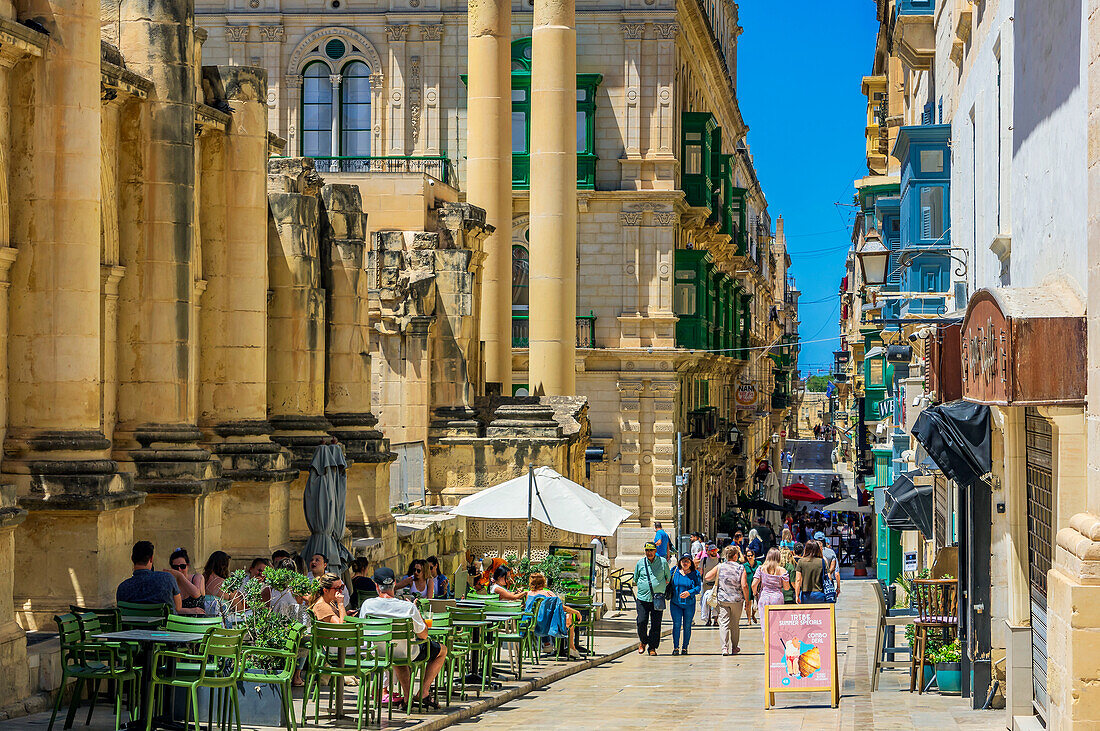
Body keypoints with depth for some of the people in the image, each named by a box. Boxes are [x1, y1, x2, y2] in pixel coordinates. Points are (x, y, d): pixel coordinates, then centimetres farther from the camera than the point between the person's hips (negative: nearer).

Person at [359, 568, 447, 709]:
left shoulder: (367, 604, -17)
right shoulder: (408, 607, -26)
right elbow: (423, 635, -16)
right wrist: (417, 613, -1)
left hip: (379, 653, 3)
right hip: (407, 654, -3)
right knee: (442, 650, 23)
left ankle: (408, 696, 33)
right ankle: (423, 693, 16)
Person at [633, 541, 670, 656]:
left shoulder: (663, 562, 3)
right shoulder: (640, 563, 7)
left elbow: (668, 577, 15)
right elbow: (635, 580, 20)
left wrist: (663, 585, 8)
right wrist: (641, 585, 10)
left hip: (658, 598, -1)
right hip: (643, 598, 1)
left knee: (655, 624, -1)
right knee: (641, 622, -7)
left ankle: (652, 647, 9)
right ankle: (643, 641, 20)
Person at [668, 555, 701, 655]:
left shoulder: (695, 574, 1)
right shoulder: (675, 571, 4)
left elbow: (698, 587, -5)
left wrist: (689, 593, -20)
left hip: (689, 604, 0)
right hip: (675, 603, 0)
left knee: (687, 626, 4)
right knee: (676, 624, -8)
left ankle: (685, 647, 14)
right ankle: (676, 647, -2)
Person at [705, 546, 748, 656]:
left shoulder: (720, 567, 0)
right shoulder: (741, 568, -5)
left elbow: (707, 577, -2)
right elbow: (744, 586, -11)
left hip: (722, 599, 0)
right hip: (737, 600, 0)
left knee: (723, 623, -2)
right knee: (735, 624, 14)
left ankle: (724, 647, -16)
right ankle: (734, 648, 24)